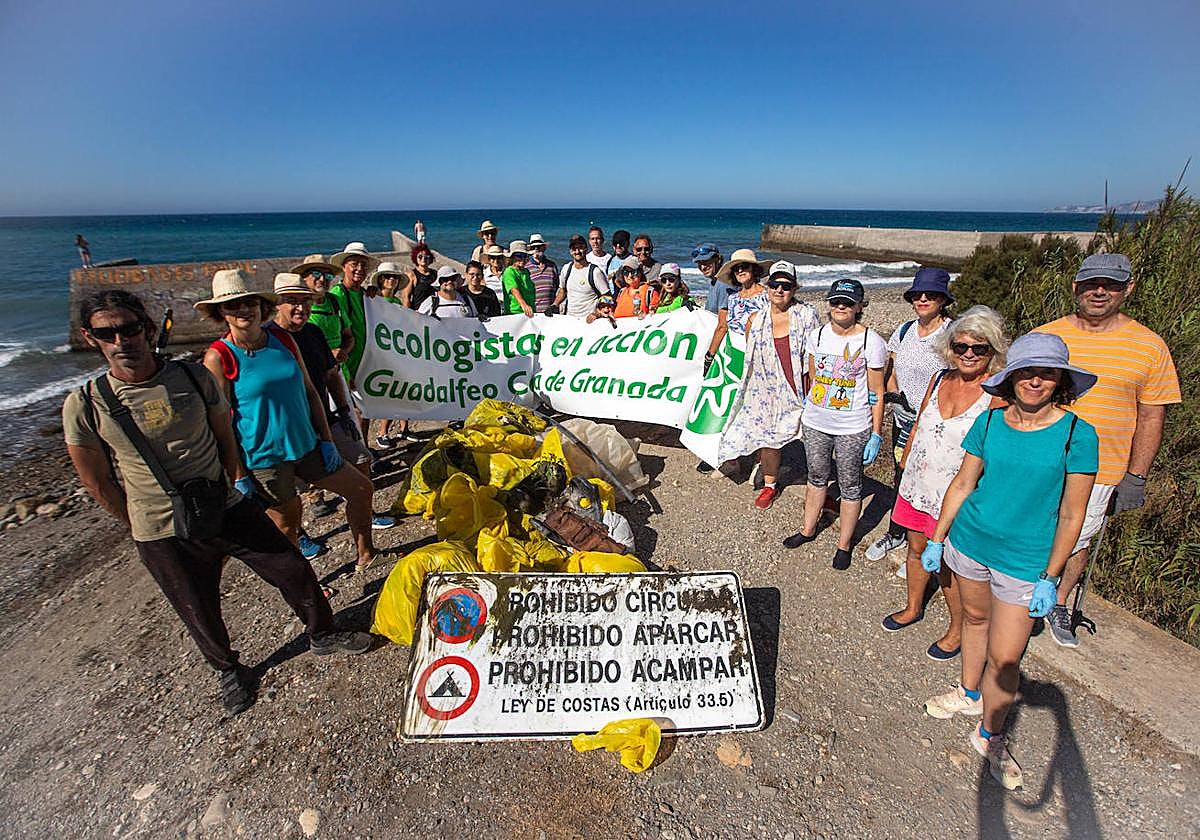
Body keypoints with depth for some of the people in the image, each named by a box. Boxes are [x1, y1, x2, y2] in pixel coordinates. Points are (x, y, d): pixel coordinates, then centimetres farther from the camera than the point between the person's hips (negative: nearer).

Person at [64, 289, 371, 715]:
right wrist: (147, 528, 5)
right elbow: (97, 483, -1)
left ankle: (323, 634, 34)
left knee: (294, 569, 8)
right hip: (164, 537, -1)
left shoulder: (194, 376, -7)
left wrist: (226, 493, 10)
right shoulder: (85, 405, -11)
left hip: (228, 509, 2)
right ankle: (227, 670, 46)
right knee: (201, 614, 16)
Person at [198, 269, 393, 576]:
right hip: (264, 459, -5)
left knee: (361, 487, 10)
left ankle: (366, 554, 31)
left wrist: (326, 439, 5)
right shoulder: (218, 357, -12)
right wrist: (238, 476, -12)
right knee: (286, 526, 8)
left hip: (306, 447, 6)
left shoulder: (283, 339, 2)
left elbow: (309, 391, 8)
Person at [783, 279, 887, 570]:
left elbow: (876, 393, -8)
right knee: (817, 477, 20)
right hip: (815, 423, 4)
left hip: (853, 428, -4)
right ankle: (808, 529, 38)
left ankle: (844, 544, 26)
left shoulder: (871, 341, -11)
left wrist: (876, 435, -9)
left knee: (850, 486, 9)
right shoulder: (817, 335, 1)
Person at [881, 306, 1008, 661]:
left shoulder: (997, 393, -15)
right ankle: (913, 608, 44)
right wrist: (905, 467, 16)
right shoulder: (939, 379, 2)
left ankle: (958, 630, 33)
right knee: (916, 549, 21)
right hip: (917, 486, 6)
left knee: (949, 565, 9)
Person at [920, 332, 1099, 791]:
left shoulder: (1077, 435, -13)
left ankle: (990, 737, 26)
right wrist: (937, 539, 6)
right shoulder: (990, 421, -4)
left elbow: (1071, 515, -8)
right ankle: (969, 692, 46)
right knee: (975, 618, 23)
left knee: (1004, 658, 2)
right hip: (969, 542, 3)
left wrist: (1050, 579, -8)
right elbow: (962, 484, 4)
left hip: (1025, 561, -3)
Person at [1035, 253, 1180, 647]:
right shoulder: (1044, 336, -2)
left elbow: (1151, 417, 1)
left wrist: (1135, 478, -3)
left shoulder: (1150, 347, -2)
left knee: (1076, 544, 15)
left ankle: (1058, 605, 37)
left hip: (1098, 473, 0)